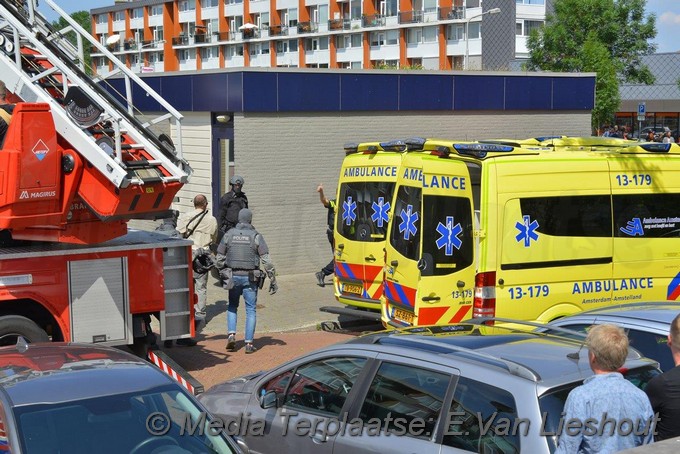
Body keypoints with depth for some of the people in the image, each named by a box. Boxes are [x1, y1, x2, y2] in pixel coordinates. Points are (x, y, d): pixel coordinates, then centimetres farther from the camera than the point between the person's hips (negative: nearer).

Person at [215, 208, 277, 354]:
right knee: (251, 309, 7)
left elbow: (220, 258, 5)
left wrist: (222, 274, 19)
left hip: (233, 276, 2)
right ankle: (249, 343, 3)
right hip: (250, 278, -2)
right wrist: (273, 280, -5)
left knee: (232, 306, 20)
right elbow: (267, 261, -9)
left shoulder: (229, 235, 1)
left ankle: (231, 334, 3)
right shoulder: (256, 236, -5)